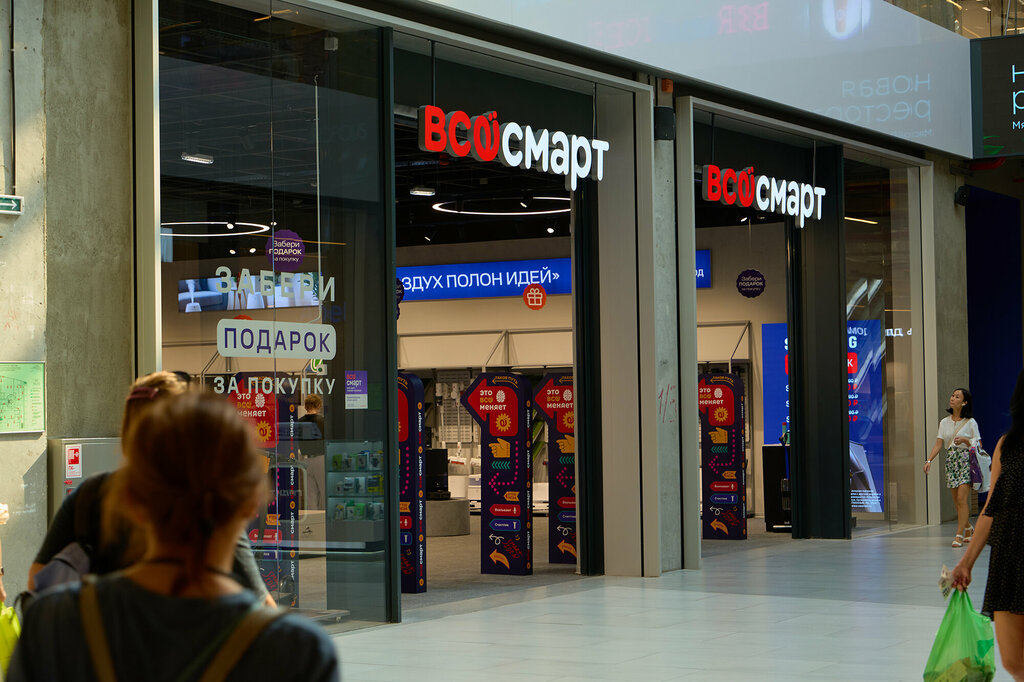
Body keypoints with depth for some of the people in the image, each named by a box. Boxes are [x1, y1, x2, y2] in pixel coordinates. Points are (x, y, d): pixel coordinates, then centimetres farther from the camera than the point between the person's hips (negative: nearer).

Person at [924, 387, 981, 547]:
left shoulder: (970, 422, -1)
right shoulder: (944, 423, 10)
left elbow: (979, 445, 1)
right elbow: (938, 444, 3)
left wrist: (965, 440, -16)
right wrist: (929, 460, -10)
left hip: (966, 461, -4)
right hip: (950, 462, 4)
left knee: (962, 498, -13)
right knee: (957, 501, 6)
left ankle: (959, 534, -11)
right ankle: (967, 527, 27)